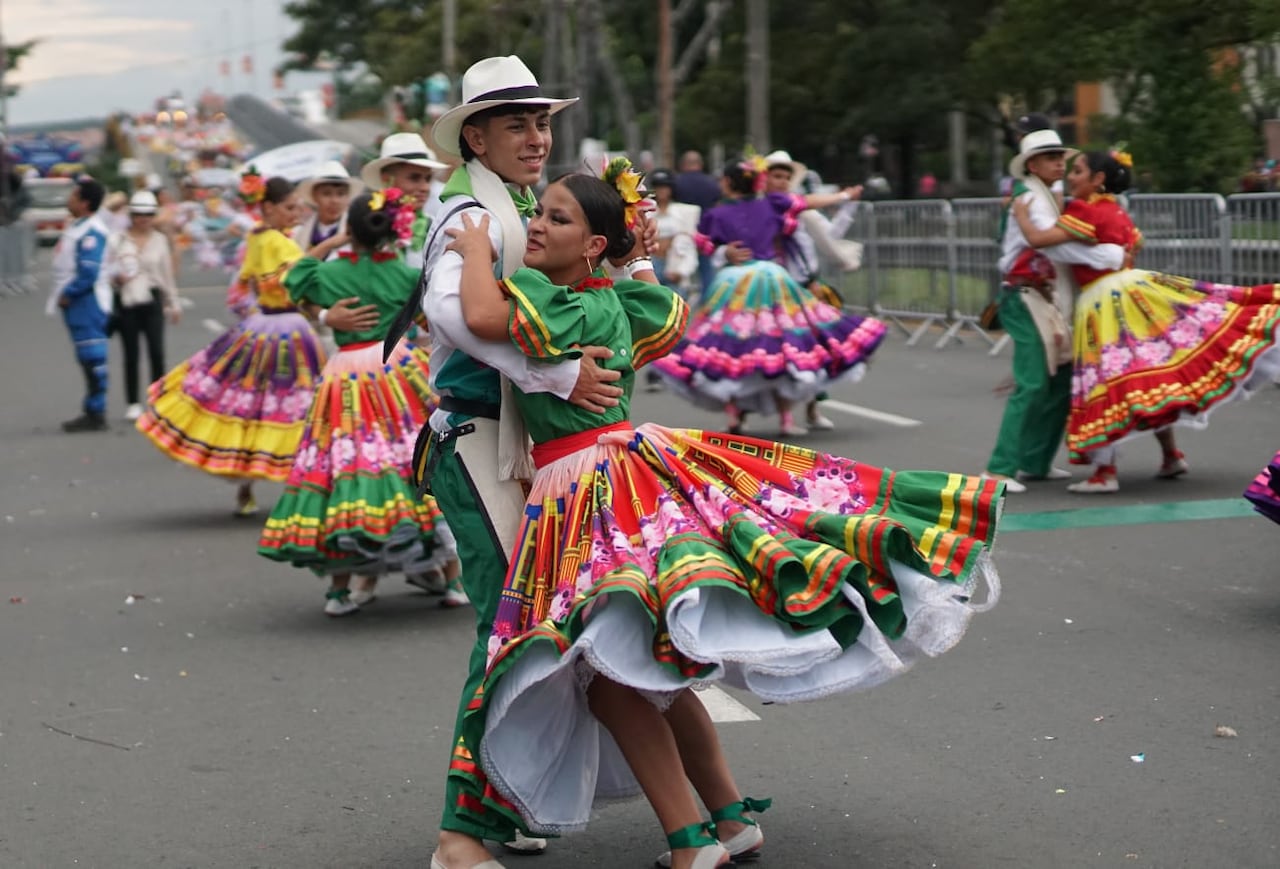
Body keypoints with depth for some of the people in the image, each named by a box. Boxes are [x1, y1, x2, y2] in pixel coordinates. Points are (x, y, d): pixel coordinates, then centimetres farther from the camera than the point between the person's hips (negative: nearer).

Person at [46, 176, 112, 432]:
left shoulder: (92, 231, -18)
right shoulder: (77, 226, 14)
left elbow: (88, 272, -25)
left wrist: (67, 294, -16)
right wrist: (63, 295, 12)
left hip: (87, 302, -10)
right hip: (76, 303, 11)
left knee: (93, 358, -6)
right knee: (88, 360, 15)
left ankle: (96, 414, -3)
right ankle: (92, 411, 21)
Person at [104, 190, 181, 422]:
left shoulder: (160, 240, 7)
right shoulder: (117, 240, 2)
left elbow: (167, 273, 13)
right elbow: (107, 270, 5)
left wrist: (173, 303, 15)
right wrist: (116, 277, -17)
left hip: (151, 300, 0)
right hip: (126, 301, 0)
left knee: (156, 352, -8)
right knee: (131, 354, 4)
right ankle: (133, 404, 12)